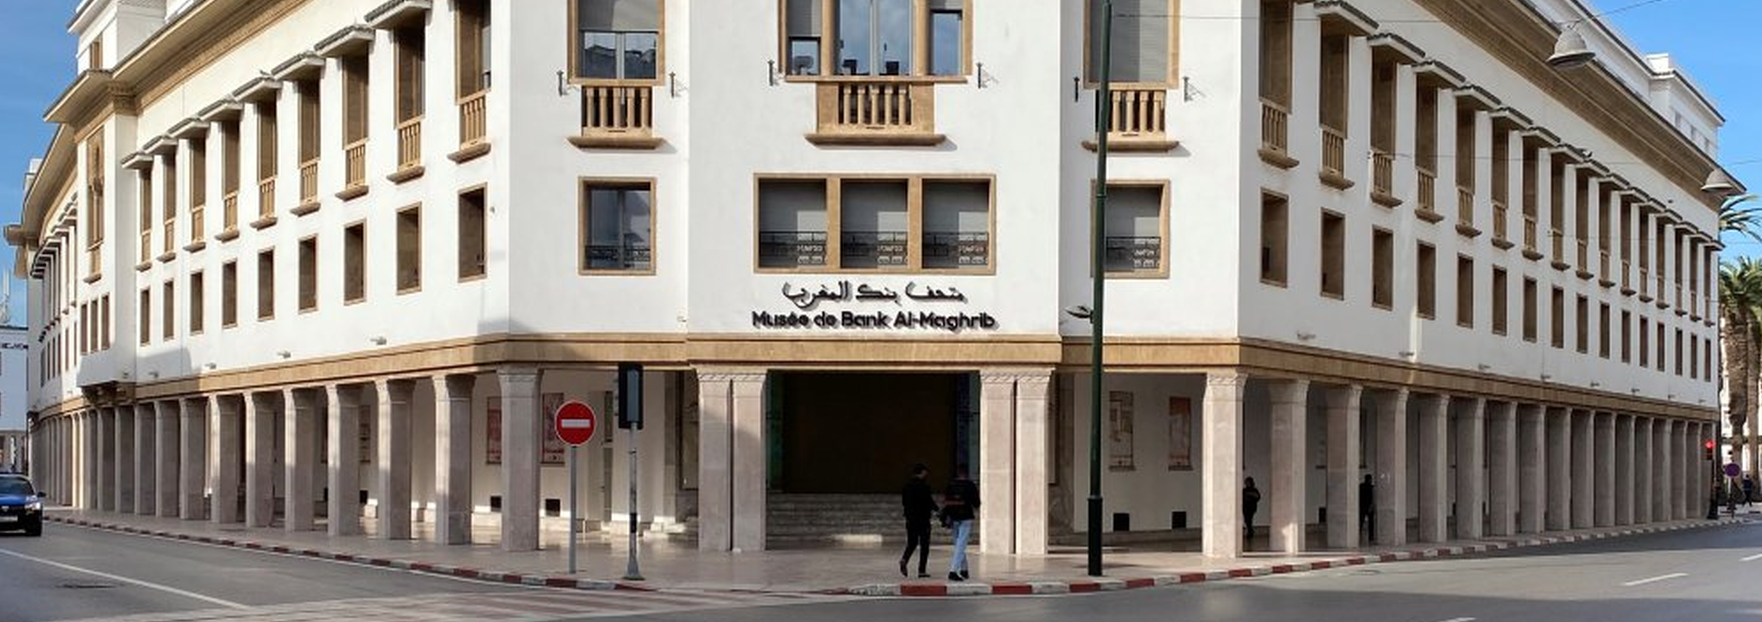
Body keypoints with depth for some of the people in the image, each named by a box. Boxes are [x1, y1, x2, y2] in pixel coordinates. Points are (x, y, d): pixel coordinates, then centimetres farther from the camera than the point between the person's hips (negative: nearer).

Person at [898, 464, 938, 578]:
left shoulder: (907, 485, 7)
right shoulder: (924, 486, -14)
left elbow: (903, 502, 13)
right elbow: (929, 501, -14)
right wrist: (934, 508, 5)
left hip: (910, 518, 6)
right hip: (923, 518, -6)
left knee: (911, 543, 14)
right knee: (924, 545, 4)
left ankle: (904, 559, -14)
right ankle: (922, 570, 3)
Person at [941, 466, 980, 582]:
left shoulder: (950, 485, 3)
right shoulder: (970, 485, -7)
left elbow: (945, 502, 3)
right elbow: (976, 503, -3)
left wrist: (946, 518, 10)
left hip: (954, 519, 4)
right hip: (966, 518, -4)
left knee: (959, 545, 18)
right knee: (960, 546, -6)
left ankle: (964, 570, 28)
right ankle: (953, 571, -17)